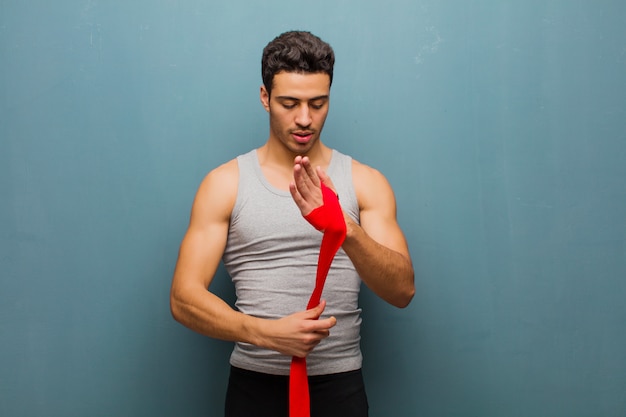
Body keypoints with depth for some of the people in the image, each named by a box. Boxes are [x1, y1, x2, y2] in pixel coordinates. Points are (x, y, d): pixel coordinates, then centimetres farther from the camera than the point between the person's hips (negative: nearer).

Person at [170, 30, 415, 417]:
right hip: (255, 384, 0)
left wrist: (345, 228, -27)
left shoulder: (366, 182, 0)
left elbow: (403, 290, -9)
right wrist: (266, 331, -22)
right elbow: (185, 297, -6)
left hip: (339, 384, 0)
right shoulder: (225, 183, -1)